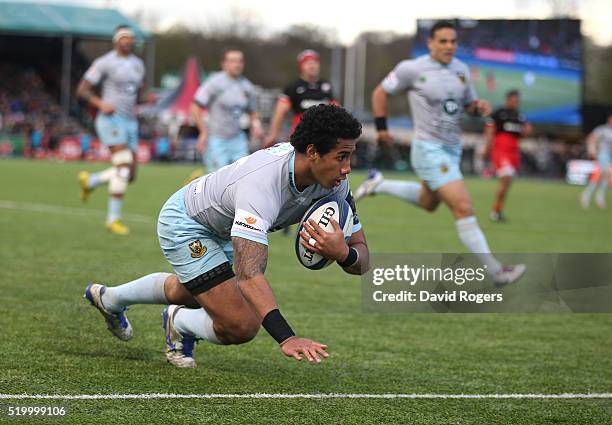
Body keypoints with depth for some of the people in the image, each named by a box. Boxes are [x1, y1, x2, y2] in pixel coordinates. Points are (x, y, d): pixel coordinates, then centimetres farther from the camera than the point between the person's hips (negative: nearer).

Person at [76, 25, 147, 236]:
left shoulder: (137, 64, 14)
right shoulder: (104, 63, -7)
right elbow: (82, 90, -6)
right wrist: (100, 103, -24)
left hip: (130, 123, 7)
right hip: (111, 121, -7)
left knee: (129, 175, 3)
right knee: (124, 168, -19)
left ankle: (89, 181, 29)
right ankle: (113, 218, -10)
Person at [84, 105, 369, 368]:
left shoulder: (333, 179, -21)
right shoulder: (262, 183, -44)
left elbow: (361, 262, -16)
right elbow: (249, 274, -52)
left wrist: (342, 253, -41)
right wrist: (286, 339, -62)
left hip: (223, 230, 8)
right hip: (183, 224, -8)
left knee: (191, 293, 34)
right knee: (241, 326, -19)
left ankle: (109, 298, 60)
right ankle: (179, 323, 13)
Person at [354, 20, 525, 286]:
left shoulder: (461, 70, 5)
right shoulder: (412, 69, -12)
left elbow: (468, 104, 16)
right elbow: (380, 92, 0)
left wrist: (479, 107, -7)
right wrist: (381, 127, -2)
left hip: (452, 148, 8)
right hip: (429, 151, -8)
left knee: (428, 202, 27)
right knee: (463, 208, -14)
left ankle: (378, 184, 45)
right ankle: (495, 271, -12)